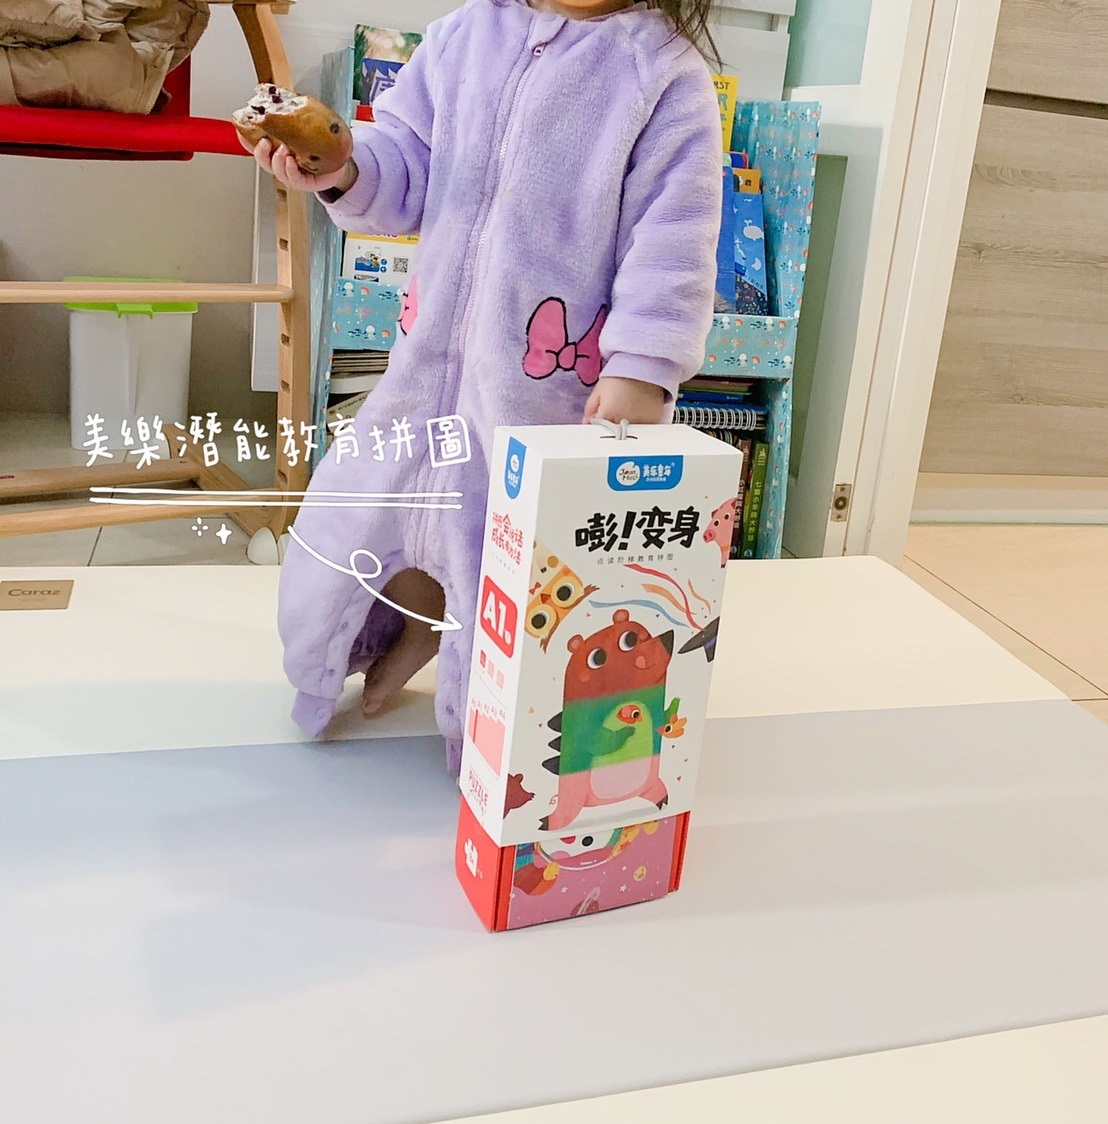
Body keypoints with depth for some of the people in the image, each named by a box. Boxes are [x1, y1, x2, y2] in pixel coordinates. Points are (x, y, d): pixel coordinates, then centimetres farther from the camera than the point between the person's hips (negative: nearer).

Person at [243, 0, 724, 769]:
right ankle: (416, 612, 48)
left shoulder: (664, 71, -7)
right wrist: (346, 173, -11)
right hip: (435, 354, 5)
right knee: (366, 499, 15)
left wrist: (643, 366, -21)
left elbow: (673, 237, -12)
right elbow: (405, 156, 11)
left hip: (557, 386, -5)